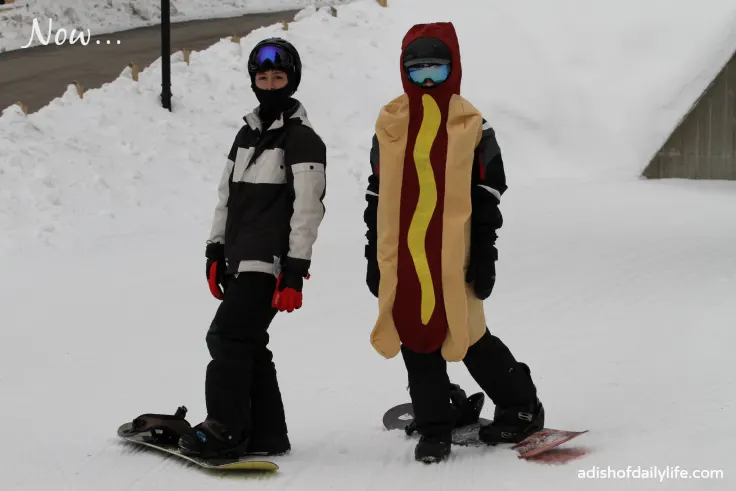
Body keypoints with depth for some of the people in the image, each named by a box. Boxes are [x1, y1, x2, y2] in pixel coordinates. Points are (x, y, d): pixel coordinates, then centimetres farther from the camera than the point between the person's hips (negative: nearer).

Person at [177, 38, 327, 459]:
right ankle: (266, 435, 14)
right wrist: (215, 252, 14)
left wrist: (295, 273, -17)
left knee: (227, 337, -13)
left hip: (270, 264, -8)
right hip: (240, 262, 8)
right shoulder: (248, 135, 18)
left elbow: (307, 210, -13)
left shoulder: (303, 139, -6)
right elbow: (227, 197, 21)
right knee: (248, 344, 7)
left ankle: (225, 429, -6)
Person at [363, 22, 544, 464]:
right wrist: (374, 258, 10)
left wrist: (485, 258, -5)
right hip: (401, 260, 4)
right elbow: (377, 197, 13)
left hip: (452, 259, -4)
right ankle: (434, 429, 18)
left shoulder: (472, 127, 0)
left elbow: (487, 200, 0)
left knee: (469, 339, 0)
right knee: (417, 345, 6)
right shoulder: (390, 125, 10)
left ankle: (521, 407, 21)